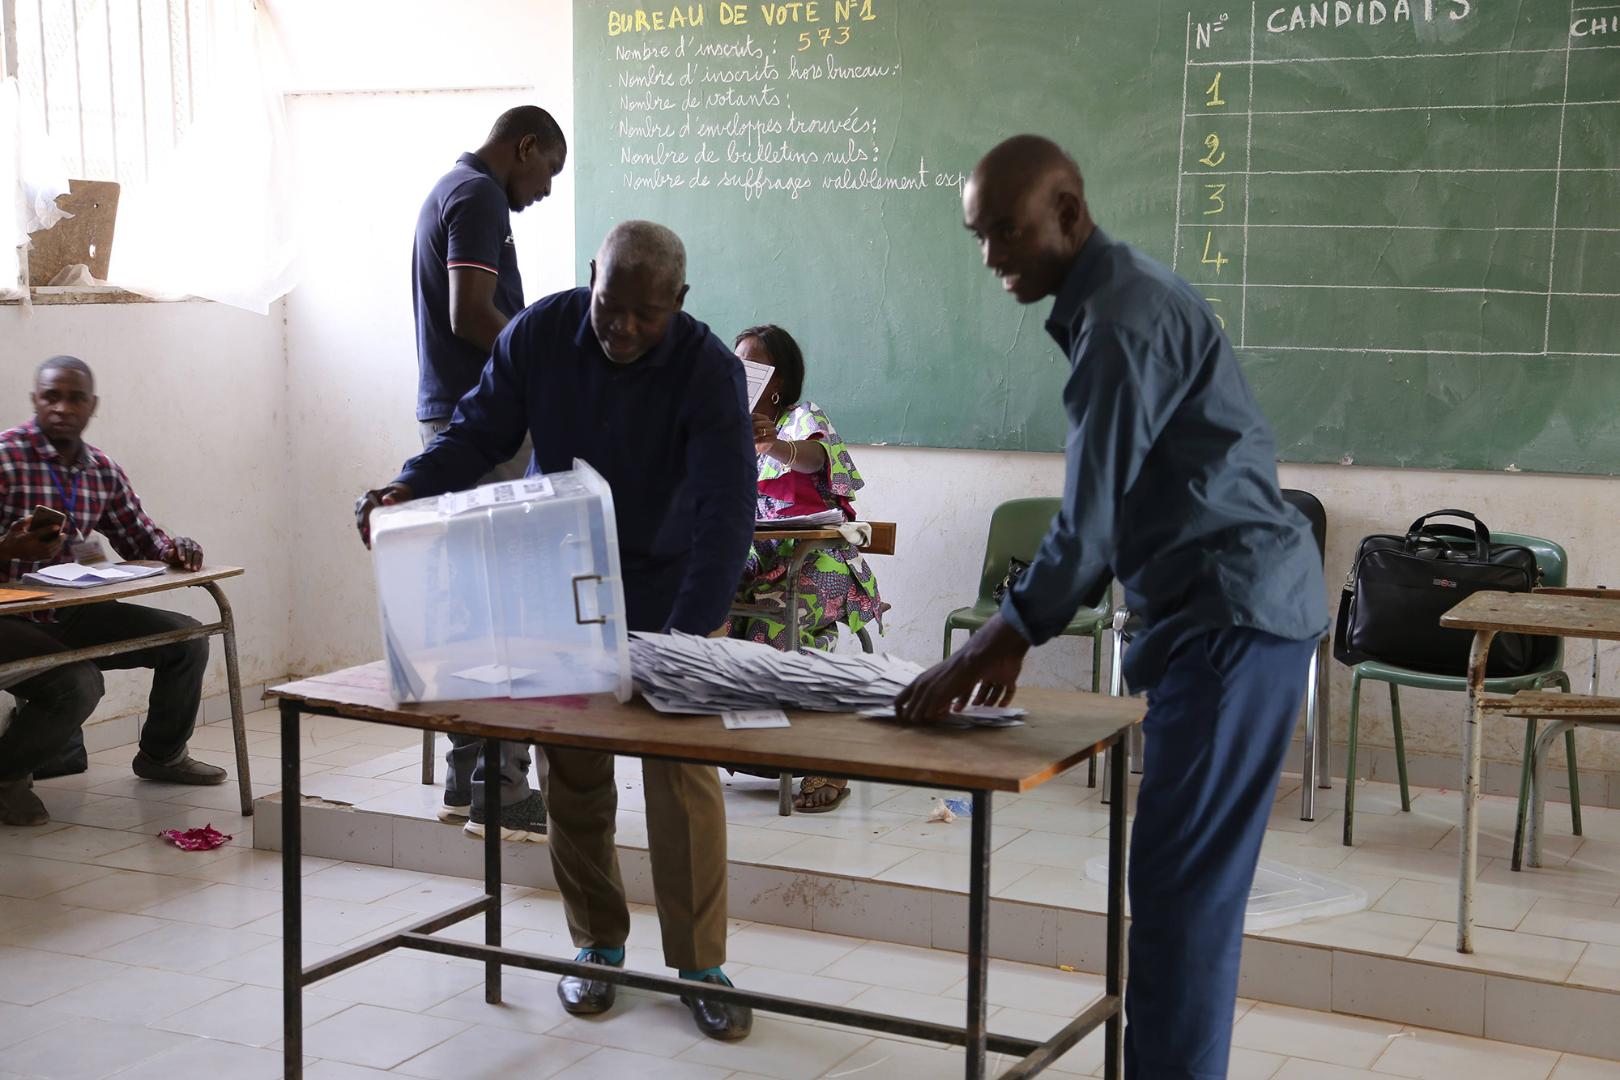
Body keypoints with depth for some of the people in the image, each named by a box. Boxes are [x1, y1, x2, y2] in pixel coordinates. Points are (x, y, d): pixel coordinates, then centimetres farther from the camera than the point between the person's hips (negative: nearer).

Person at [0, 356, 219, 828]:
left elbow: (142, 539, 14)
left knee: (187, 639, 3)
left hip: (70, 615, 7)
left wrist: (174, 549, -9)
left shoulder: (104, 472, 6)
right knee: (77, 684, -33)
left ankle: (161, 755, 26)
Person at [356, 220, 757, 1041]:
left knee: (685, 780, -4)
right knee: (573, 779, 9)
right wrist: (406, 489, -28)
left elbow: (726, 508, -29)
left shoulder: (708, 369, -22)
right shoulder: (538, 336, -13)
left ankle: (700, 966, 9)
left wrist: (690, 632, -40)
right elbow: (478, 432, -7)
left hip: (672, 601, -3)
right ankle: (596, 947, 25)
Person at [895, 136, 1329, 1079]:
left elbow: (1091, 521, -18)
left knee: (1180, 884, -7)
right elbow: (1118, 512, 19)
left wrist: (991, 647, -10)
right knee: (1195, 879, 14)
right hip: (1223, 608, 10)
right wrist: (1017, 631, 16)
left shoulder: (1123, 319, -16)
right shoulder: (1120, 298, 16)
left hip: (1235, 614, -10)